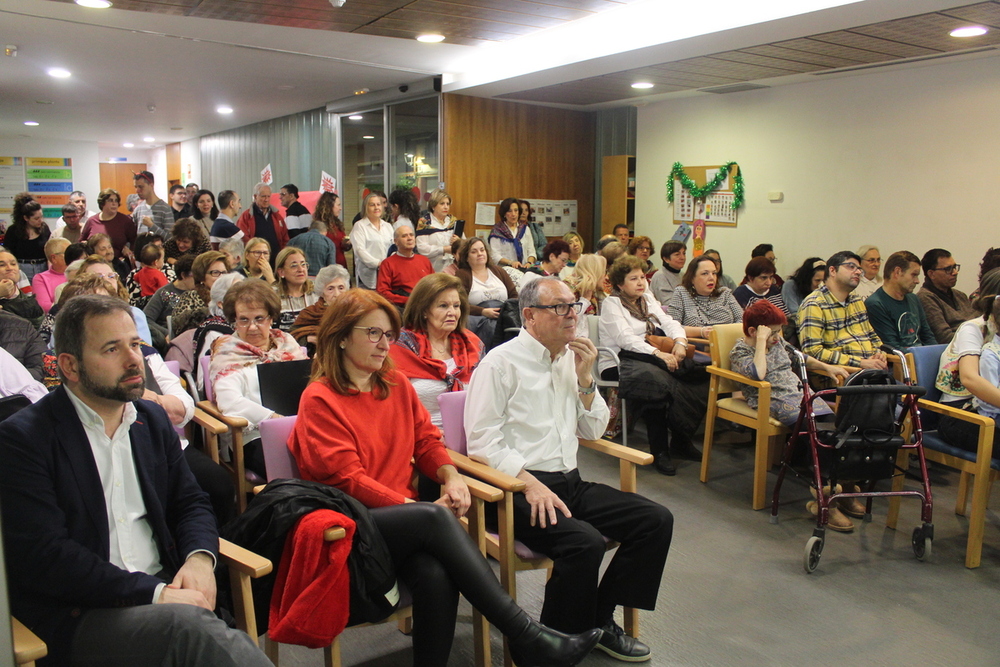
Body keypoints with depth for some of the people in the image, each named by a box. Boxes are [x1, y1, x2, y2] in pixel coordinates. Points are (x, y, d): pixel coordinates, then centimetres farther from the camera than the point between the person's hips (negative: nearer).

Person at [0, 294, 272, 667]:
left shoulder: (153, 420, 14)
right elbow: (43, 556, -13)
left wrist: (200, 557, -5)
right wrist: (153, 592, -20)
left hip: (162, 591, 5)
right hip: (76, 617, -4)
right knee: (188, 621, -33)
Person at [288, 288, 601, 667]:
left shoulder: (397, 384, 16)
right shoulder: (319, 399, -2)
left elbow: (426, 441, 16)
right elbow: (345, 477, -10)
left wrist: (451, 476, -7)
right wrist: (416, 507, -17)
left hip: (405, 519, 4)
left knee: (436, 574, -32)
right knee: (434, 517, -33)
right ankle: (525, 636, -29)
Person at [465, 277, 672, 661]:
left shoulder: (571, 359, 13)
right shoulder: (501, 363, -7)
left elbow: (593, 431, 17)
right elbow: (482, 442, -13)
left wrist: (585, 378, 2)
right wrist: (530, 484, -23)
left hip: (569, 483, 7)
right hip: (518, 489, -7)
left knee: (657, 520, -7)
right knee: (585, 542, -31)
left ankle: (599, 619, 6)